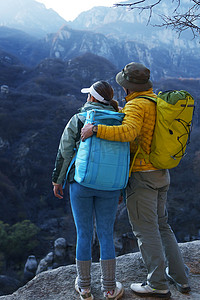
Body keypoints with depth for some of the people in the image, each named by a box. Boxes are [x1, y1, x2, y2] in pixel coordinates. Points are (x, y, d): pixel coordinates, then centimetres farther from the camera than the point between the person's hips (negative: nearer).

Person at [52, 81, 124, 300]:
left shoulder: (77, 121, -4)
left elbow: (64, 153, -4)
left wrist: (57, 180, 8)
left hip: (81, 183, -1)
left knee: (84, 235, 11)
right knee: (106, 235, 11)